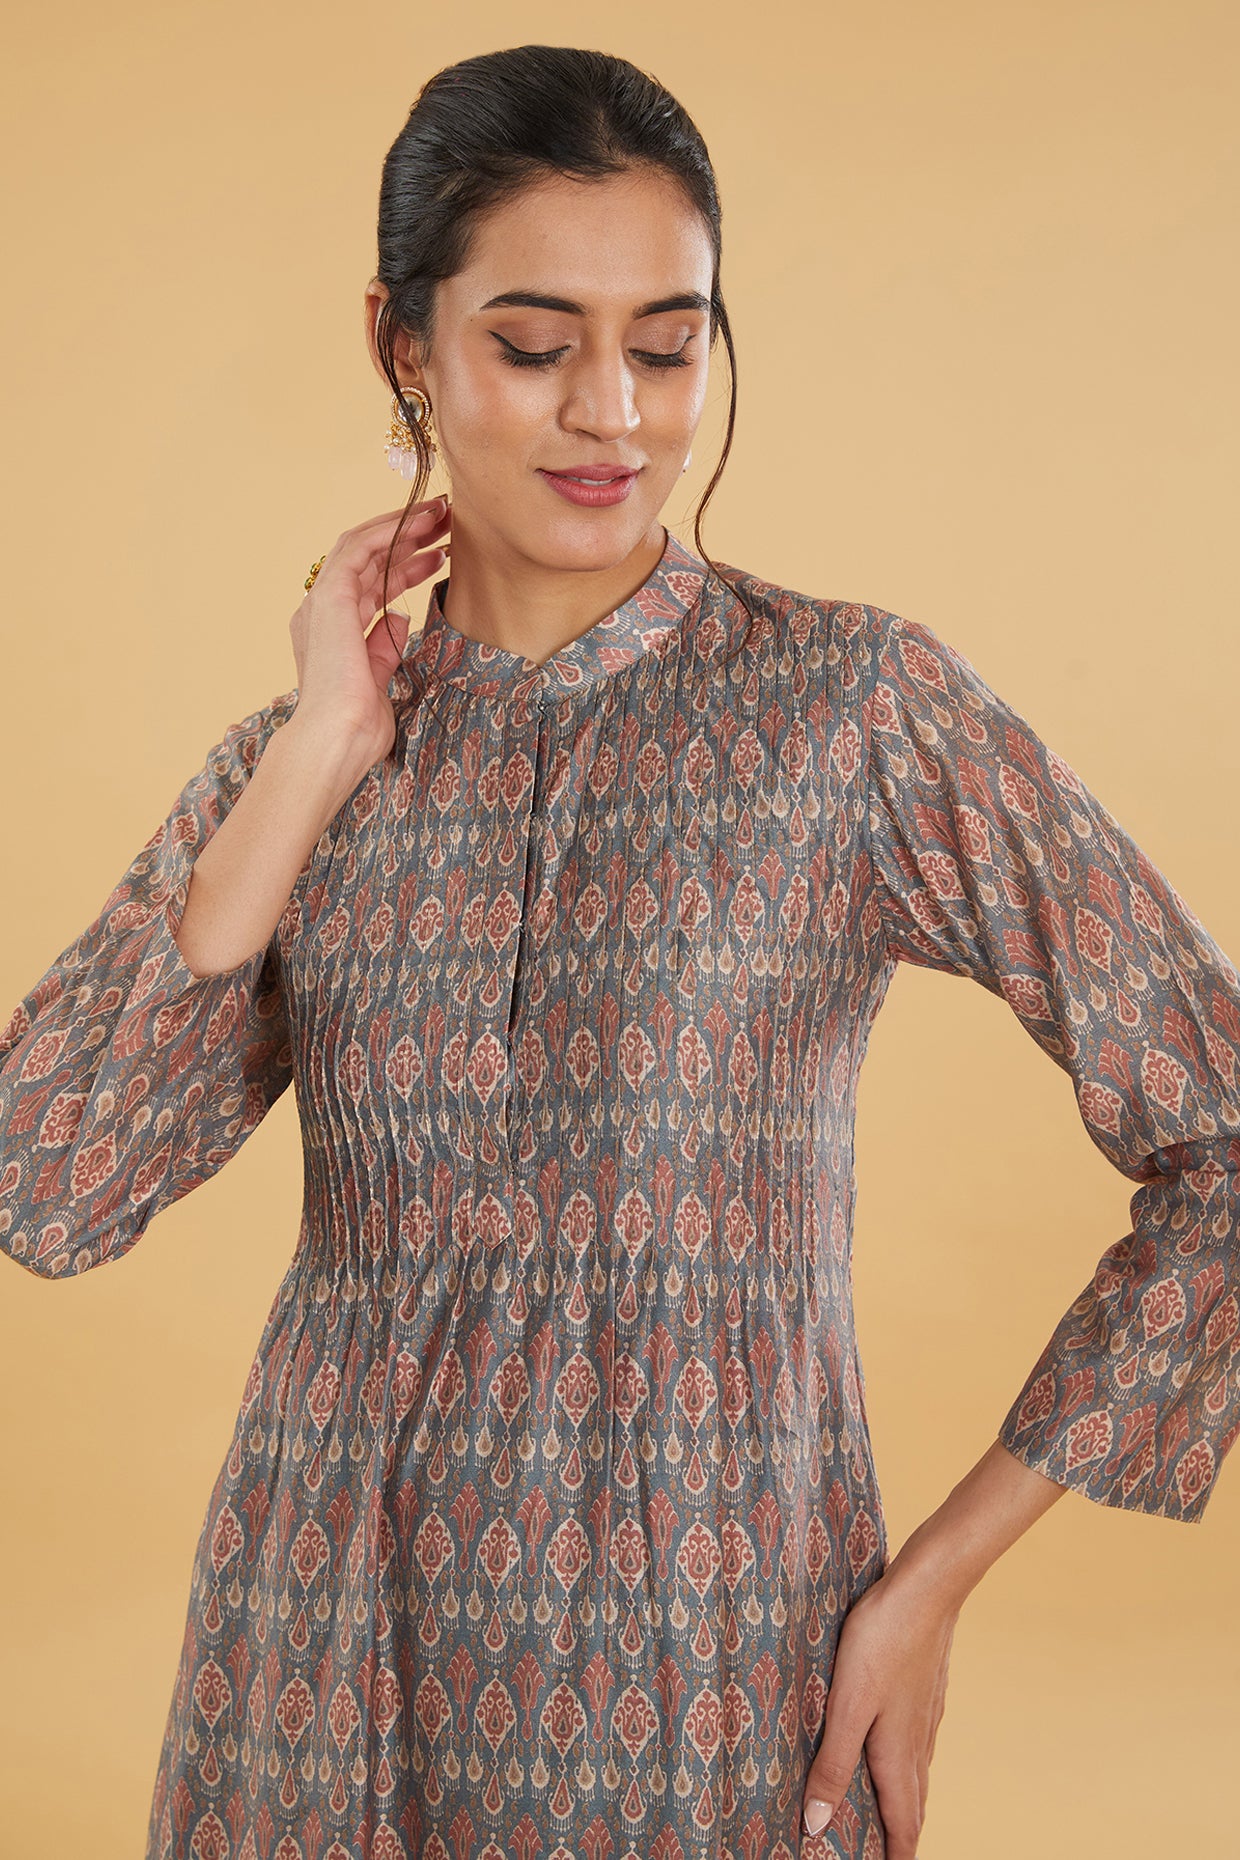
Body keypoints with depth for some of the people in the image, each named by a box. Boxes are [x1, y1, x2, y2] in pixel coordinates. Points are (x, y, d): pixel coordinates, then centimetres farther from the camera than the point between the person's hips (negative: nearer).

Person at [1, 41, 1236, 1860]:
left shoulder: (862, 703, -7)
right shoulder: (290, 769, 4)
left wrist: (935, 1581, -7)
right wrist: (322, 757, -9)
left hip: (714, 1688, -3)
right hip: (323, 1681, 3)